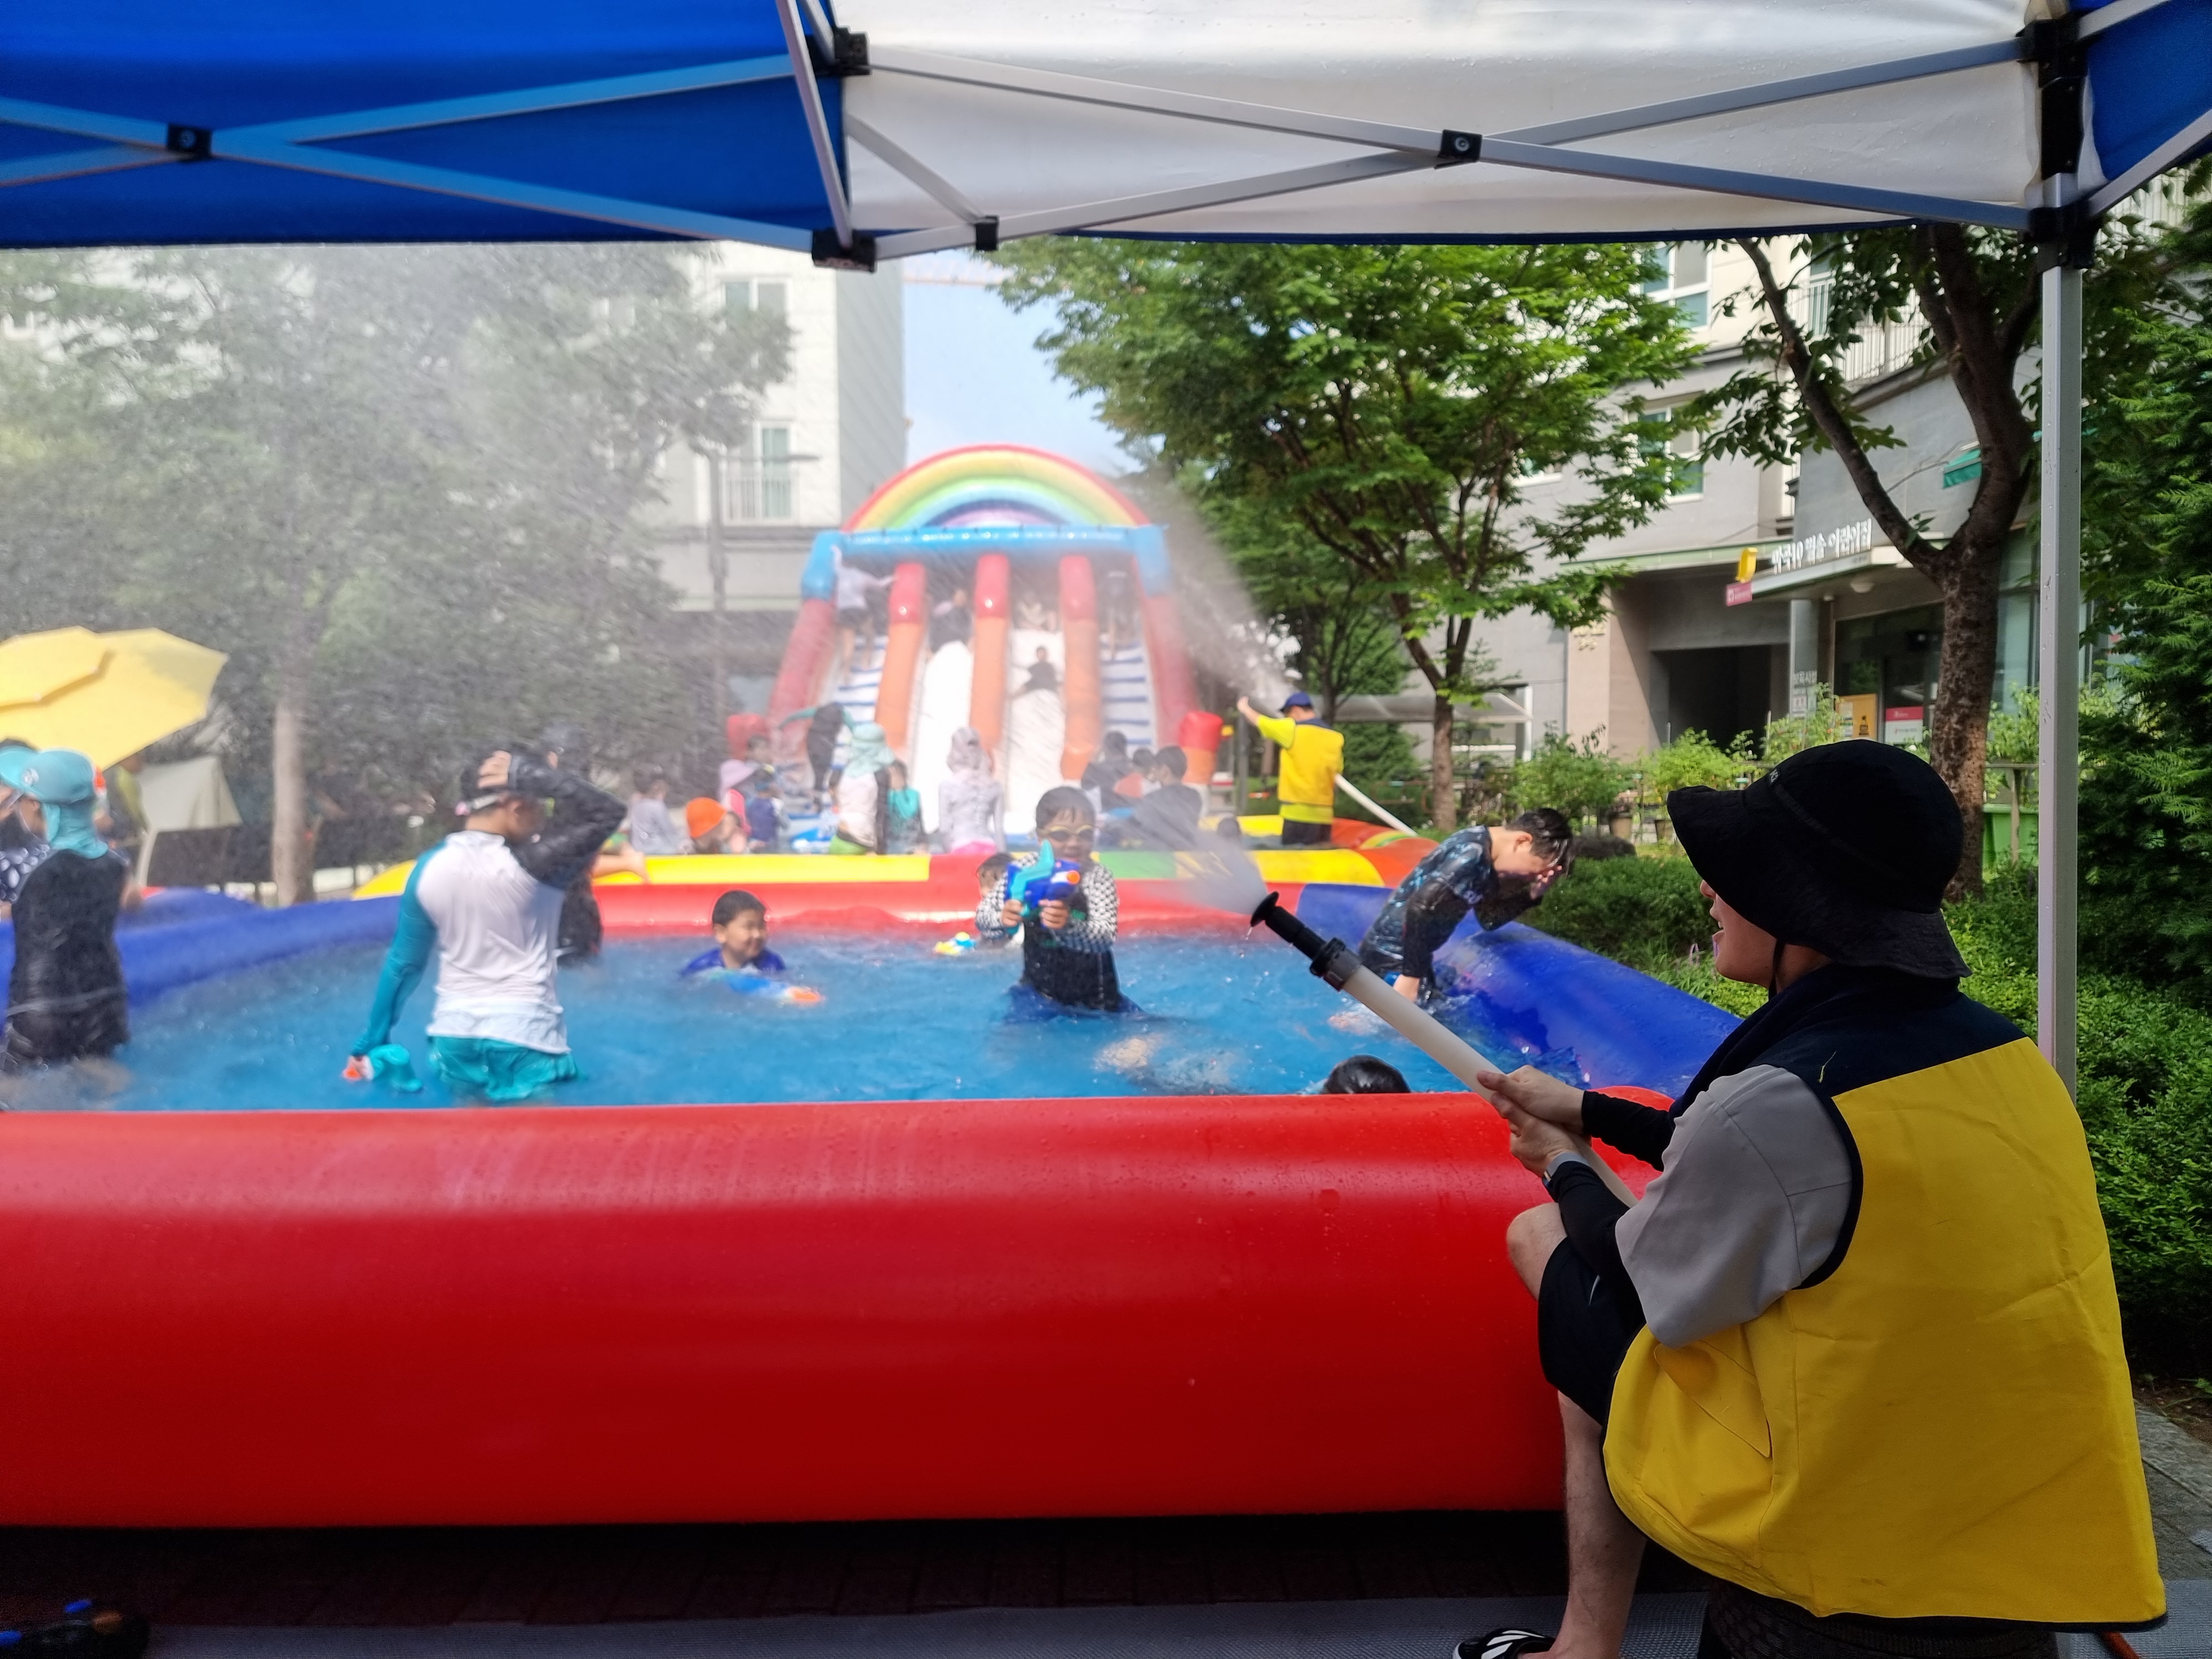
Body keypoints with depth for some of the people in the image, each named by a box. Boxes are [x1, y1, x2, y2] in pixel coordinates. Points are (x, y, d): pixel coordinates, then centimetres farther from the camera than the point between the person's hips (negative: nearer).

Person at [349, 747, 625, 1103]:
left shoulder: (428, 868, -1)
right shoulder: (528, 867, -18)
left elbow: (404, 963, 6)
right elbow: (607, 813, -19)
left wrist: (373, 1038, 17)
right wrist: (532, 776, -19)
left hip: (453, 1034, 6)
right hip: (524, 1035, -5)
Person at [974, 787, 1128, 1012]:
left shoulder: (1099, 876, -19)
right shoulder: (1023, 871, -13)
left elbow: (1105, 938, -31)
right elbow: (983, 919, -11)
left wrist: (1069, 926, -52)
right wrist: (1002, 920, -36)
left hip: (1095, 995, -1)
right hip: (1039, 990, 1)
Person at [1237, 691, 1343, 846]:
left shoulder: (1293, 729, -5)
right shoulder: (1335, 737, 9)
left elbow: (1261, 722, 8)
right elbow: (1337, 772, 13)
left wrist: (1244, 708, 27)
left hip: (1298, 810, -6)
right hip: (1324, 812, 6)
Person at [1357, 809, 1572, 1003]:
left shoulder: (1486, 858, 6)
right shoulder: (1473, 855, -25)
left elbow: (1489, 919, 9)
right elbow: (1420, 907, -33)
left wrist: (1531, 895, -6)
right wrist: (1412, 977, -28)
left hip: (1397, 953, 10)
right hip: (1392, 957, -10)